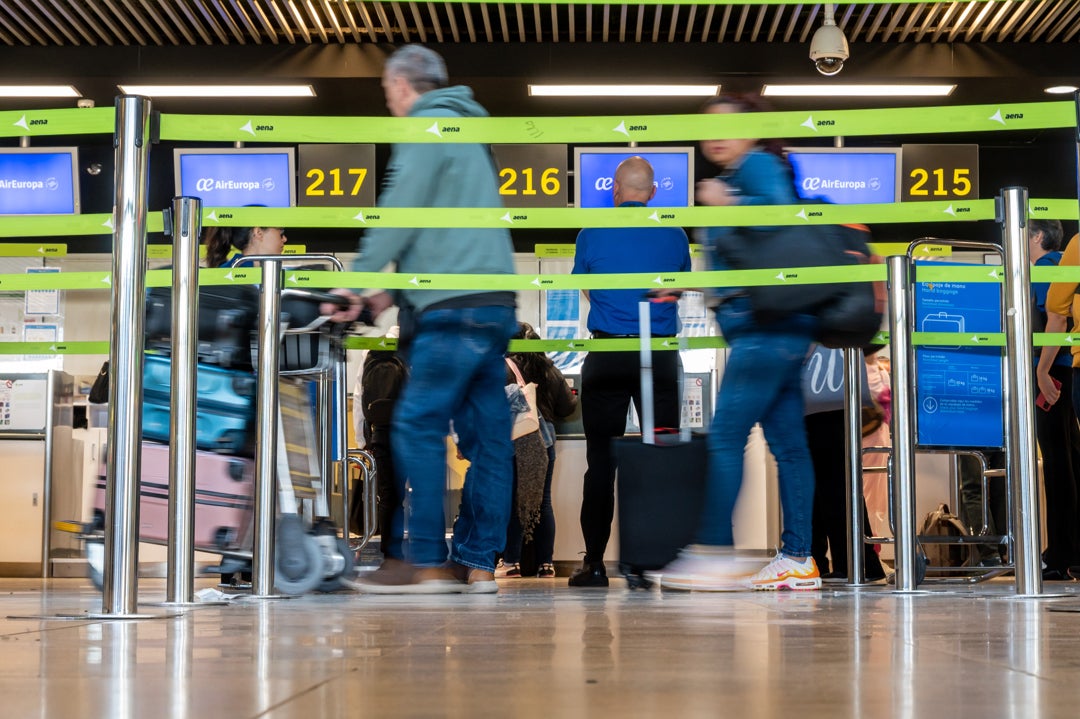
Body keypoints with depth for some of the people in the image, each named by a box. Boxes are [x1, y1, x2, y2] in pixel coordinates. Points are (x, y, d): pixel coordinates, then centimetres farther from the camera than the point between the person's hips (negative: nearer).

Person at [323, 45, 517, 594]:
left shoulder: (425, 126, -3)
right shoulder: (463, 128, 26)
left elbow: (398, 215, -9)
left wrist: (359, 280, 0)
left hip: (455, 306, -9)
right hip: (494, 305, 9)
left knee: (418, 427, -7)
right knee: (485, 432, 5)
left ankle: (423, 563, -8)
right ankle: (477, 563, 6)